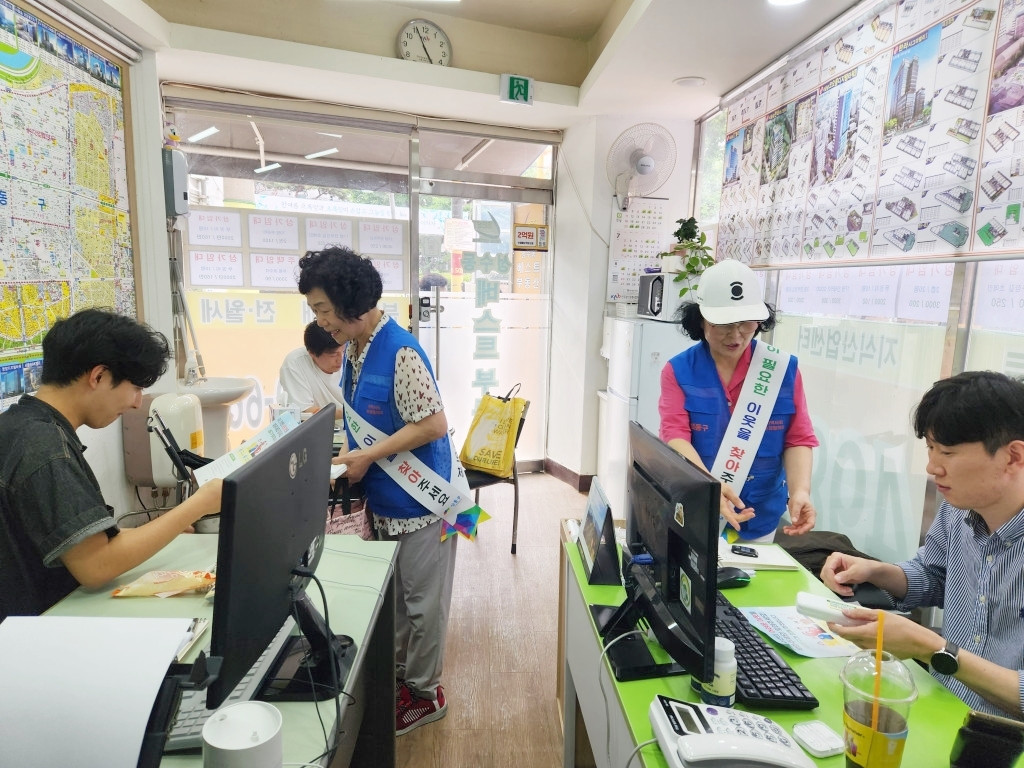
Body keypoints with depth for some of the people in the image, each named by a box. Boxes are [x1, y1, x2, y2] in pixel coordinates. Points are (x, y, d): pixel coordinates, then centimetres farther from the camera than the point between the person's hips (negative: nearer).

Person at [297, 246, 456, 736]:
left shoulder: (400, 353, -25)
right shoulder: (353, 348, 4)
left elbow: (433, 425, -26)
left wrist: (367, 457, -23)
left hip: (418, 500, -8)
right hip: (382, 499, 9)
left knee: (422, 602, 10)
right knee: (392, 594, 23)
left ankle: (425, 693, 30)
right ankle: (398, 672, 43)